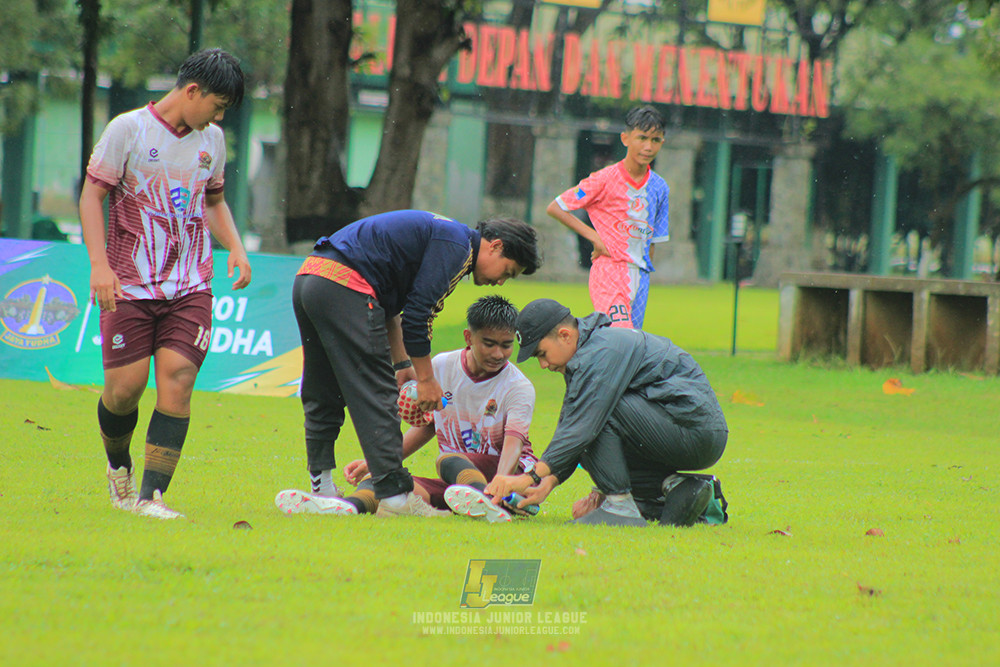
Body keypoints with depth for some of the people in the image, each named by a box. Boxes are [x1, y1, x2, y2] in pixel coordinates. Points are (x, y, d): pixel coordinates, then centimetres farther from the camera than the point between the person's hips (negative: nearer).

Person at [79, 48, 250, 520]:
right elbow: (92, 196, -4)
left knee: (178, 377, -12)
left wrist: (235, 247, 9)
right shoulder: (128, 129, -4)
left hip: (190, 286, 4)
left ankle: (150, 495, -13)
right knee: (126, 386, -5)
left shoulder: (211, 140, 12)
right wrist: (100, 265, -14)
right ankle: (118, 465, 27)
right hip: (129, 284, -4)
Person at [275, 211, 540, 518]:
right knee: (375, 397, -8)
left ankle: (322, 490, 21)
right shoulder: (457, 246, -5)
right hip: (343, 285, -10)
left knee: (323, 399, 17)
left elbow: (389, 305, 28)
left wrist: (402, 364, 24)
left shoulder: (440, 232, 25)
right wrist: (426, 378, -1)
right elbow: (417, 314, -10)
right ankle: (395, 497, -9)